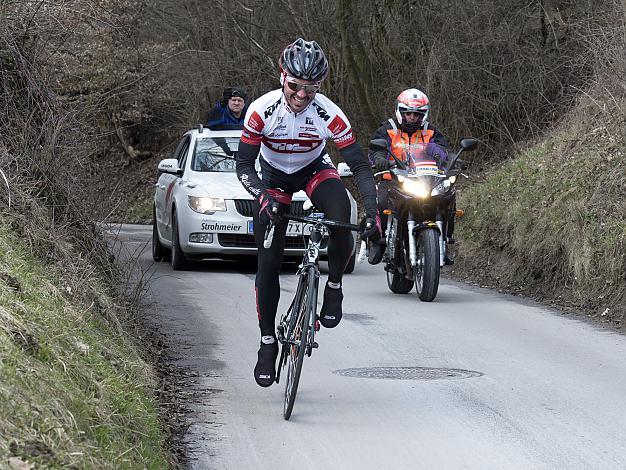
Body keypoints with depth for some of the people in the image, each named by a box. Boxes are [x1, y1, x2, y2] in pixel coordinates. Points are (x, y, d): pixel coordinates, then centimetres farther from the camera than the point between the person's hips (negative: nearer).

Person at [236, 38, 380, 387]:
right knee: (268, 263, -5)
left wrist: (373, 212, -36)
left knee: (341, 221, -33)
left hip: (315, 171, 0)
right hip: (274, 179, 0)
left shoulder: (329, 114, -28)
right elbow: (244, 165, -23)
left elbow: (360, 165, -25)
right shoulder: (262, 110, -28)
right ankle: (268, 341, 10)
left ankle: (334, 286, -6)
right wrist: (264, 197, -42)